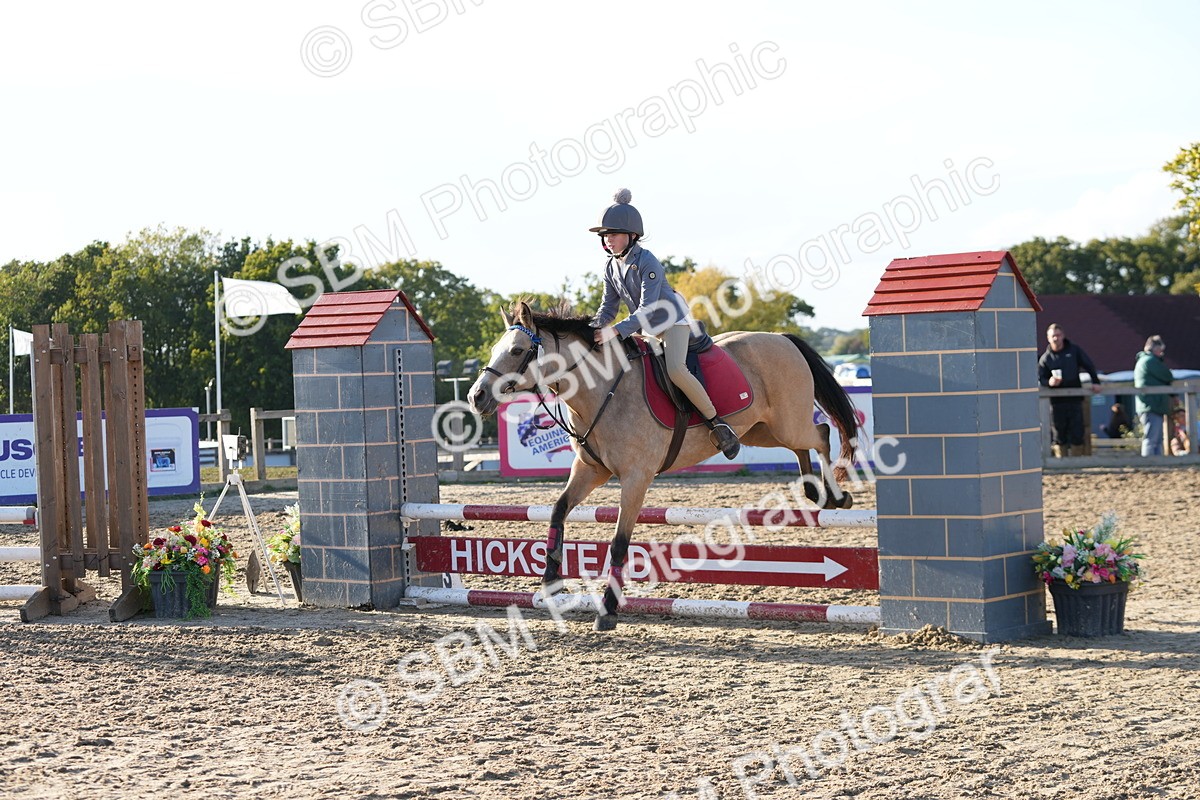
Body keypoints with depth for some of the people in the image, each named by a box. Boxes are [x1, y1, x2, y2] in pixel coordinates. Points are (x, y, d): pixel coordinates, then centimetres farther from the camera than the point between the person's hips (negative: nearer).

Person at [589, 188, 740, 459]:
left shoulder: (647, 262, -24)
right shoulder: (611, 268, 1)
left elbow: (647, 309, -30)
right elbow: (608, 307, 6)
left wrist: (615, 331, -41)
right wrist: (592, 330, -14)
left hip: (673, 320, -9)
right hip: (646, 329, 9)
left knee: (675, 369, -31)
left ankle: (717, 422, -21)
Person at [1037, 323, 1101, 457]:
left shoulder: (1074, 350, 5)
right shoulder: (1045, 358, 3)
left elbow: (1089, 366, 11)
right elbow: (1040, 379, 3)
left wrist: (1095, 382, 4)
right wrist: (1049, 382, -17)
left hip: (1075, 400, 0)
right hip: (1057, 402, 0)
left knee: (1077, 434, 1)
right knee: (1059, 437, 4)